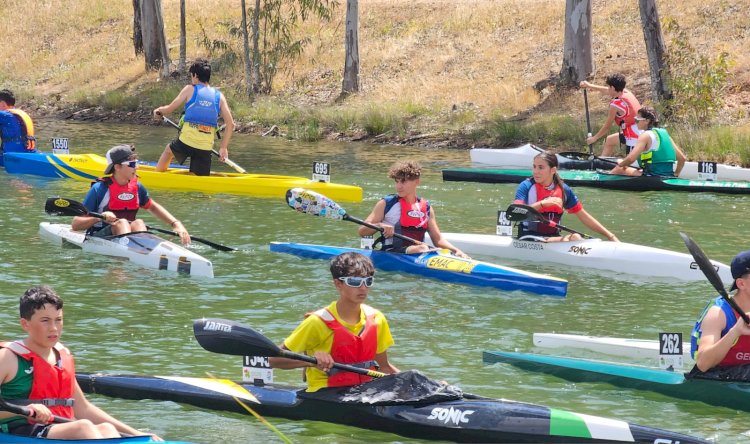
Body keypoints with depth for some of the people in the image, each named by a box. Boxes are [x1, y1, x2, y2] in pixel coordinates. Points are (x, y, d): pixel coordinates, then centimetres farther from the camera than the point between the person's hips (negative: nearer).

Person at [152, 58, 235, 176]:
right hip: (206, 148, 1)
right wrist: (224, 148, 9)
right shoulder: (219, 96, 8)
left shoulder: (190, 89, 1)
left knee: (169, 149, 32)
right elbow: (230, 124, 4)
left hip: (185, 143, -1)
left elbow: (169, 109, 4)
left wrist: (158, 111, 26)